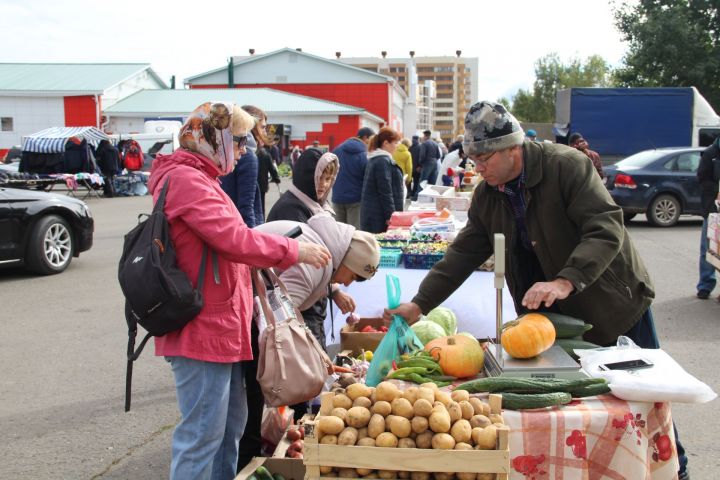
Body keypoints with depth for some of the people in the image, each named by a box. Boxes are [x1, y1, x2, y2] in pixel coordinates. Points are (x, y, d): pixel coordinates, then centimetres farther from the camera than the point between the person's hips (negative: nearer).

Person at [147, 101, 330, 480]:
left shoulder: (198, 178, 17)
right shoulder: (186, 180, -17)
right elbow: (233, 239, -26)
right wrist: (294, 250, -17)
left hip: (223, 327, 11)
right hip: (204, 330, -11)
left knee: (230, 425, 20)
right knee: (203, 433, -2)